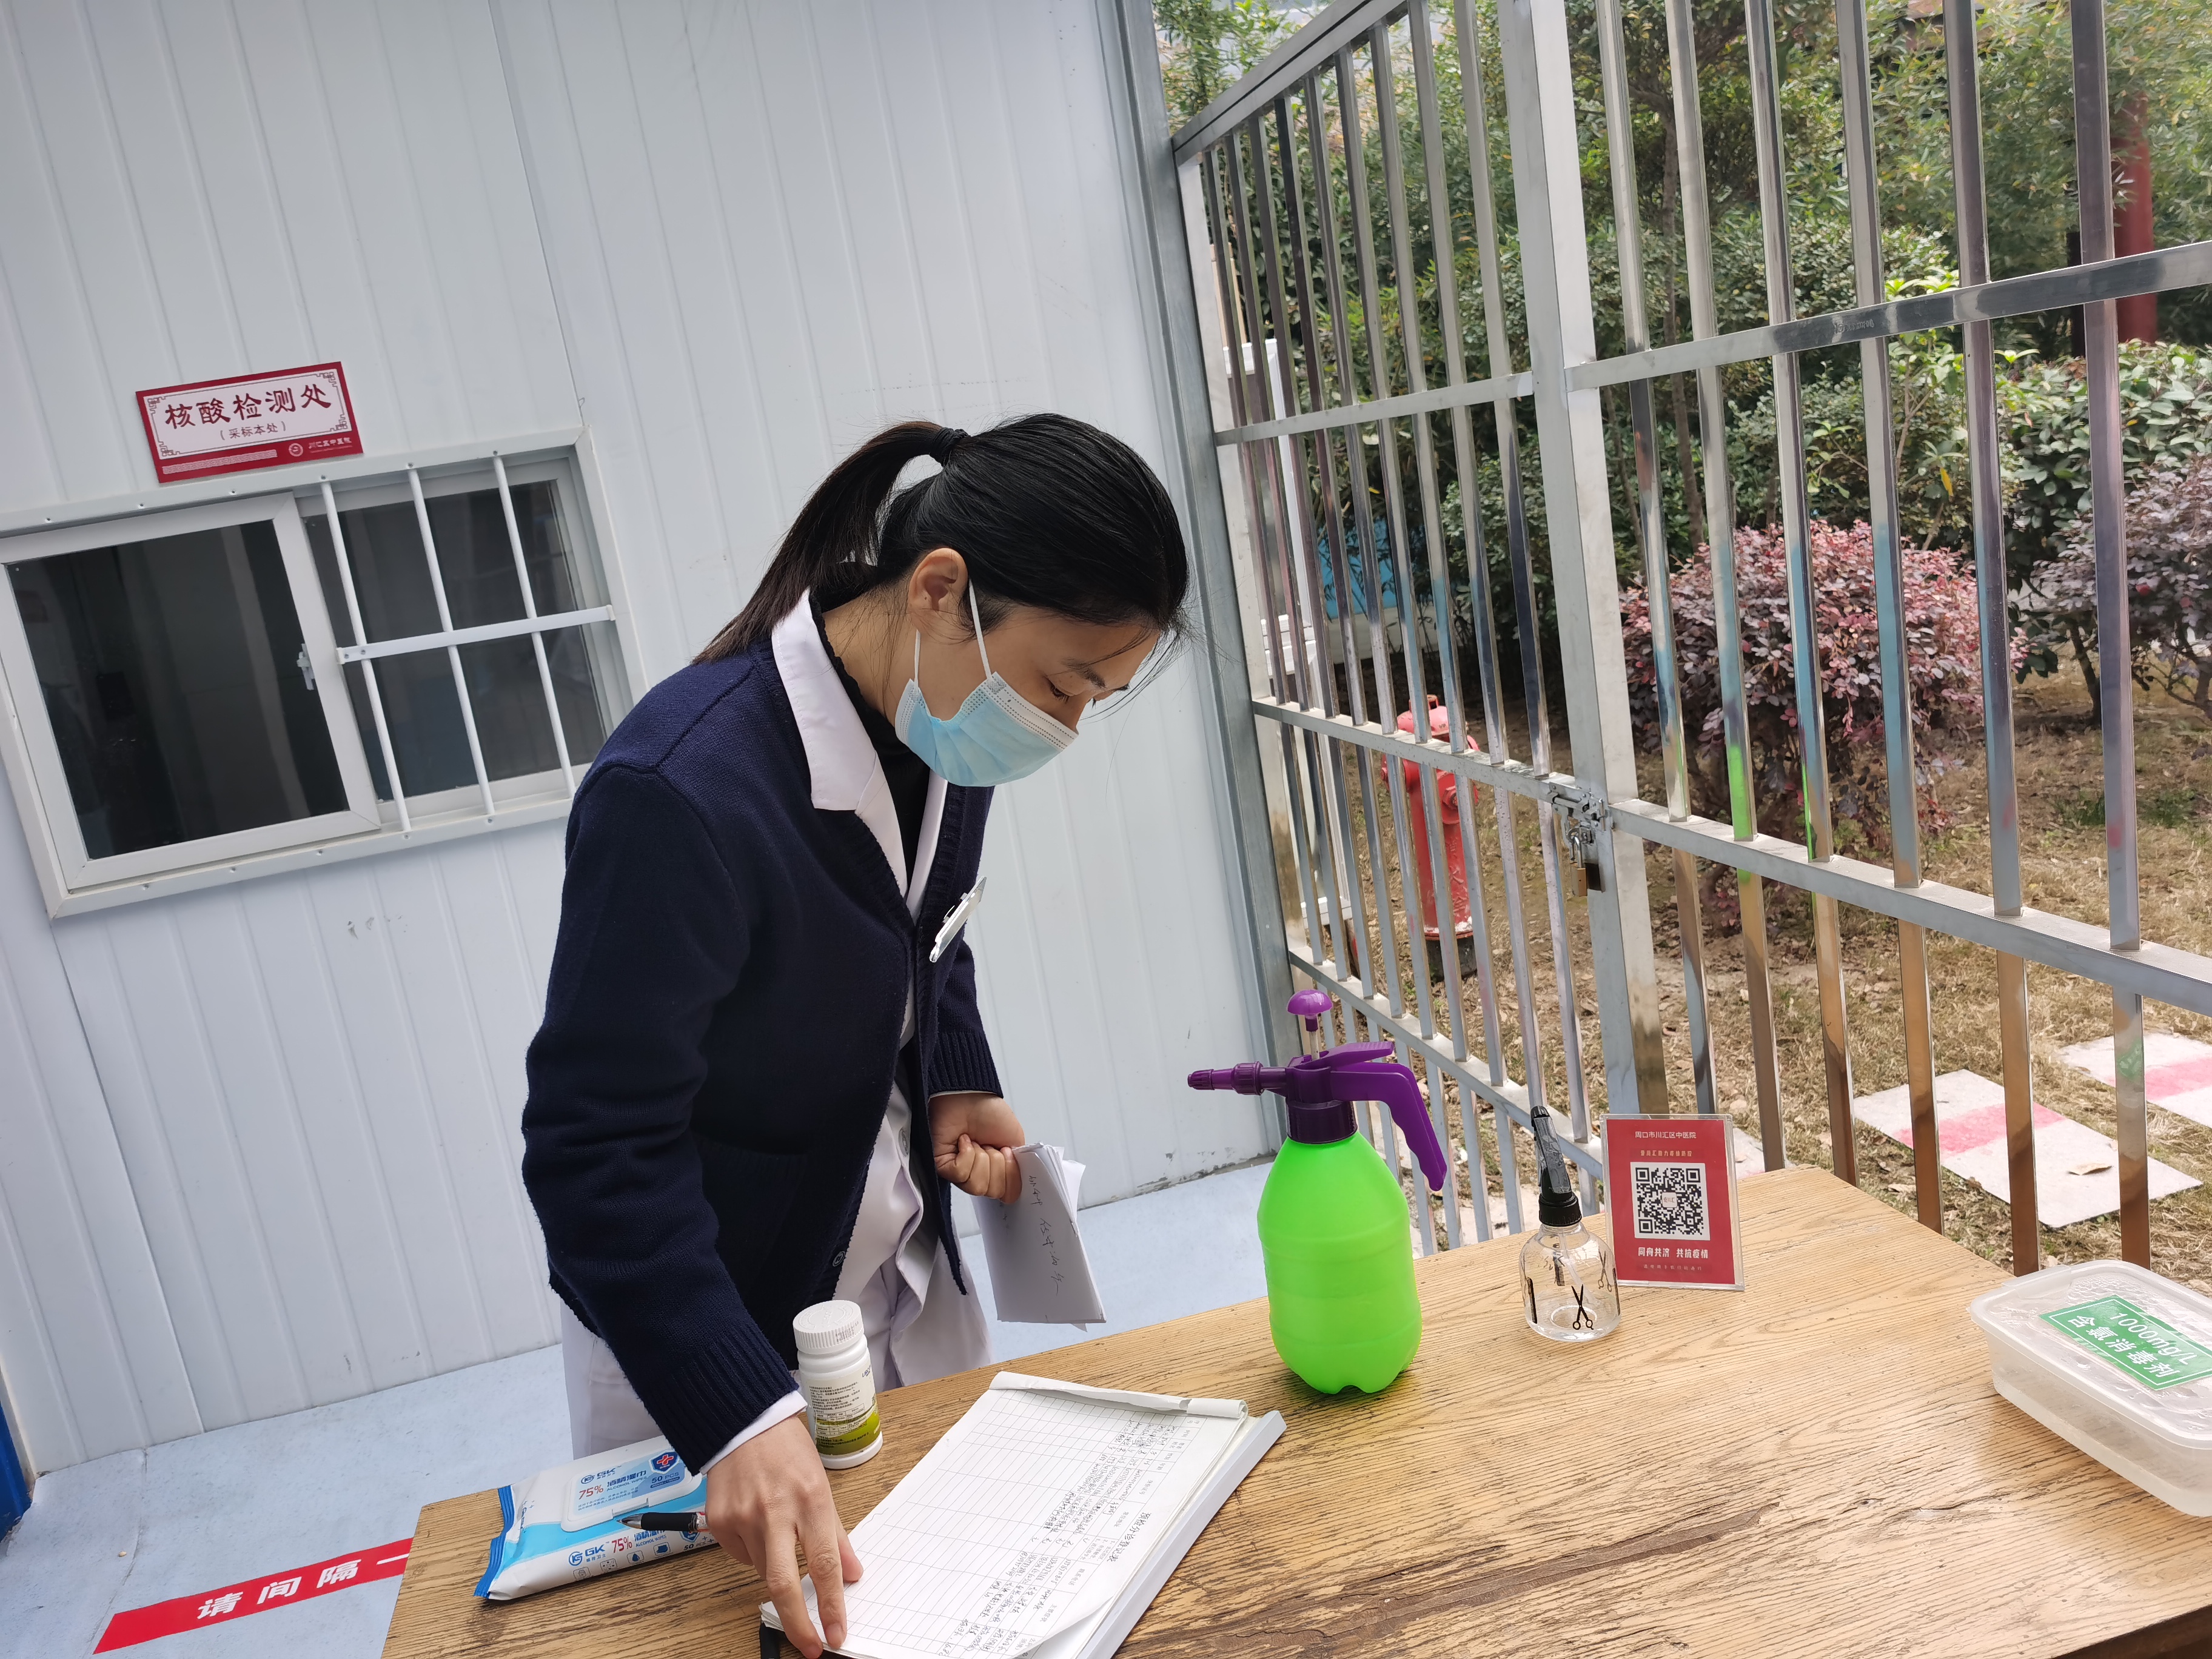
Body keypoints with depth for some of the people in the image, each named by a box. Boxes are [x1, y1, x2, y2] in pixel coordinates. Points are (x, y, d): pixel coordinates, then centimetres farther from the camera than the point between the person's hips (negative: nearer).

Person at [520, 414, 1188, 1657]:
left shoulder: (944, 719, -10)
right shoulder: (681, 791, -33)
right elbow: (598, 1148, -29)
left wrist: (962, 1085, -5)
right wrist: (742, 1416, -35)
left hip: (910, 1275, 7)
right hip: (697, 1313, -6)